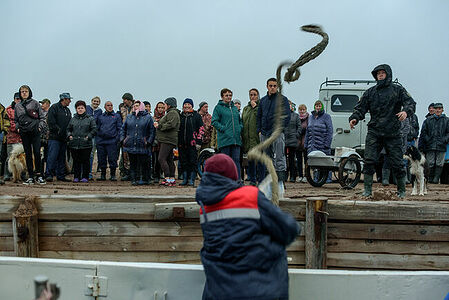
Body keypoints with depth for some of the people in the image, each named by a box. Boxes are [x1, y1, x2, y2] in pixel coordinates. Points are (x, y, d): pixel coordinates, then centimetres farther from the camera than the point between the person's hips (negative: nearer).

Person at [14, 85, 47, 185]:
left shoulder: (35, 103, 5)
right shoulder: (17, 106, 15)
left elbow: (42, 117, 6)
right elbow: (16, 120, 23)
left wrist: (40, 126, -8)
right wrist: (18, 127, 6)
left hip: (35, 131, -3)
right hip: (24, 133, 3)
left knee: (37, 153, -8)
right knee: (28, 154, 4)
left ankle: (39, 176, -1)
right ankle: (30, 177, 7)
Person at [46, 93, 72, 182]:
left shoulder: (67, 110, 20)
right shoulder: (54, 107, -4)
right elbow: (50, 121, -13)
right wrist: (58, 130, -16)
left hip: (64, 138, 8)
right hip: (54, 137, -8)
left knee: (62, 157, 9)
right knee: (52, 156, -12)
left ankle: (60, 175, 14)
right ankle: (49, 174, -10)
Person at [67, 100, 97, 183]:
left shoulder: (90, 119, 4)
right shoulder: (73, 119, 14)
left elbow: (94, 130, 2)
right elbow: (68, 129, 22)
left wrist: (88, 136, -10)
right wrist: (69, 135, 4)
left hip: (86, 144, -3)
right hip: (74, 144, 3)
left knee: (85, 161, -1)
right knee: (76, 161, 5)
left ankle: (85, 177, 7)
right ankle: (76, 177, 12)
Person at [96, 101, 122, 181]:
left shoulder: (117, 116, 9)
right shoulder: (100, 117, 17)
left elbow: (119, 129, 4)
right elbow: (97, 128, 18)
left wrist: (117, 138, -7)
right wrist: (97, 139, 7)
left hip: (112, 141, -3)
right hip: (101, 141, 3)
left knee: (112, 159, -6)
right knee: (101, 159, 5)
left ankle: (113, 175, 4)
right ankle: (103, 175, 15)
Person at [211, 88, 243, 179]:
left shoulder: (235, 108, 18)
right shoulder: (218, 107, 1)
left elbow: (240, 120, 26)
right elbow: (214, 122, -5)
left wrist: (240, 129, 8)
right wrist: (224, 129, -13)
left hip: (236, 138, 4)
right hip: (225, 139, -4)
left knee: (236, 160, 1)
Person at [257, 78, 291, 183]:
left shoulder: (282, 99, 0)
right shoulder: (263, 100, 16)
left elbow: (286, 116, -5)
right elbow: (259, 116, 20)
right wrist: (259, 130, 9)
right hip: (264, 134, 6)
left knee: (279, 158, -11)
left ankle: (281, 182, -13)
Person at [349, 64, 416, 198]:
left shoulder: (398, 90, 9)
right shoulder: (370, 92, 15)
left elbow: (410, 102, -2)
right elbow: (361, 107, 12)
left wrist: (406, 111, -25)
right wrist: (354, 118, -8)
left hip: (393, 134, -1)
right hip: (374, 132, 1)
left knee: (397, 163, 2)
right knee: (369, 161, -8)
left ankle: (401, 190, 17)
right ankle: (367, 189, 1)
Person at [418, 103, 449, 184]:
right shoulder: (428, 120, 11)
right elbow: (423, 133, 10)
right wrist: (420, 146, 2)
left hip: (441, 146, 0)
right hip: (430, 146, 0)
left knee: (439, 164, -1)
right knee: (430, 164, 0)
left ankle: (436, 178, 3)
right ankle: (430, 178, 7)